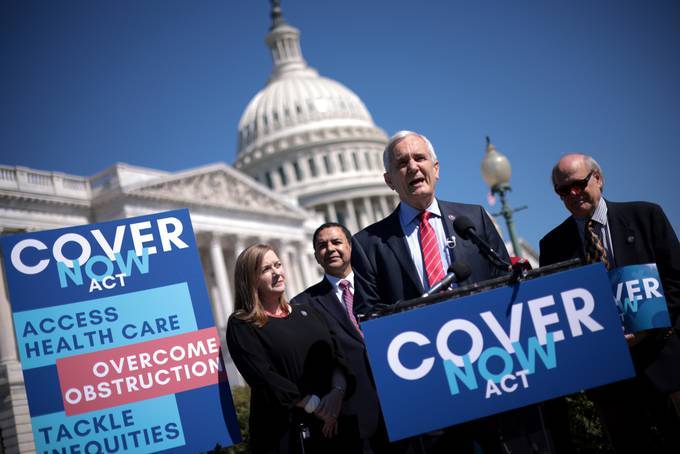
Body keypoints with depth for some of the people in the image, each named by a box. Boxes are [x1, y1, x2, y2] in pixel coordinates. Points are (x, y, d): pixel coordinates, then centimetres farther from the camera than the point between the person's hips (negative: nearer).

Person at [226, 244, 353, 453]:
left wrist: (337, 392, -15)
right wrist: (314, 406, -16)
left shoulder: (307, 312, 13)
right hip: (285, 430, -4)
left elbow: (338, 356, 4)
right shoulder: (241, 326, -3)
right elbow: (264, 377, -14)